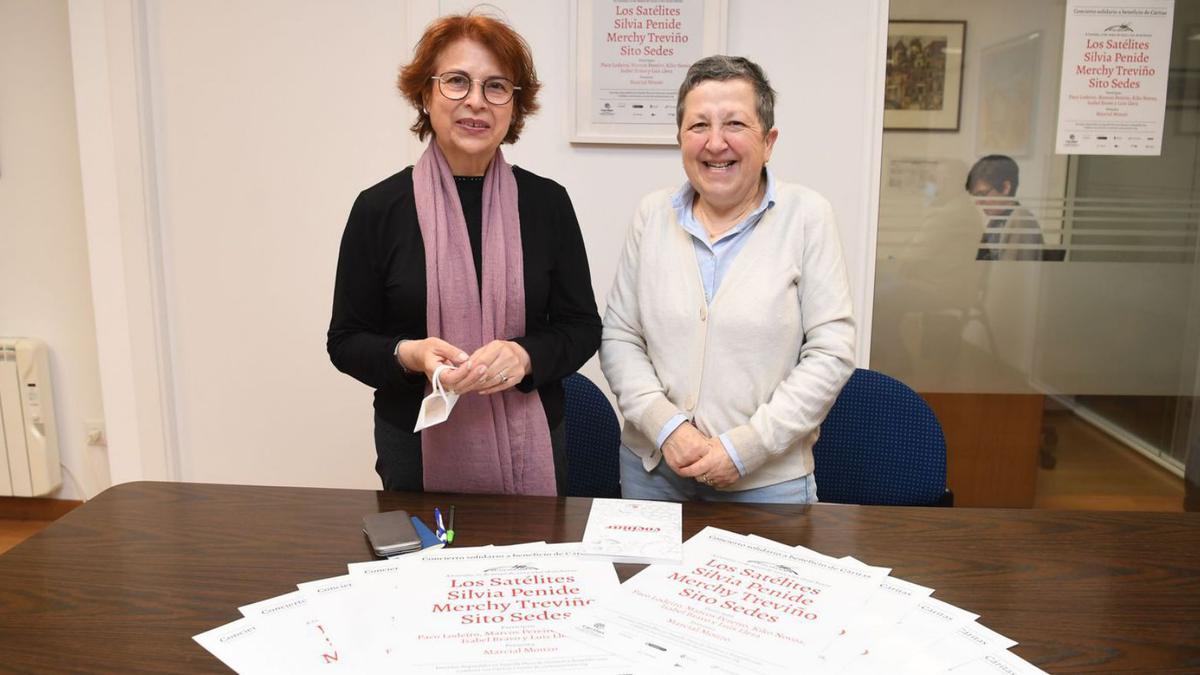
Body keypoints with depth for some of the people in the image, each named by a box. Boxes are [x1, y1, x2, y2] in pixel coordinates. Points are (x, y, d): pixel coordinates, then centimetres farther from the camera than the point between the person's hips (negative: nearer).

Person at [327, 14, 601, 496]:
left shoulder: (547, 203, -2)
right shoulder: (379, 208, -5)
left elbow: (582, 326, 1)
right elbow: (346, 340, 0)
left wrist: (525, 356, -19)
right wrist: (409, 355, -21)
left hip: (530, 448, 1)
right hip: (417, 450, -1)